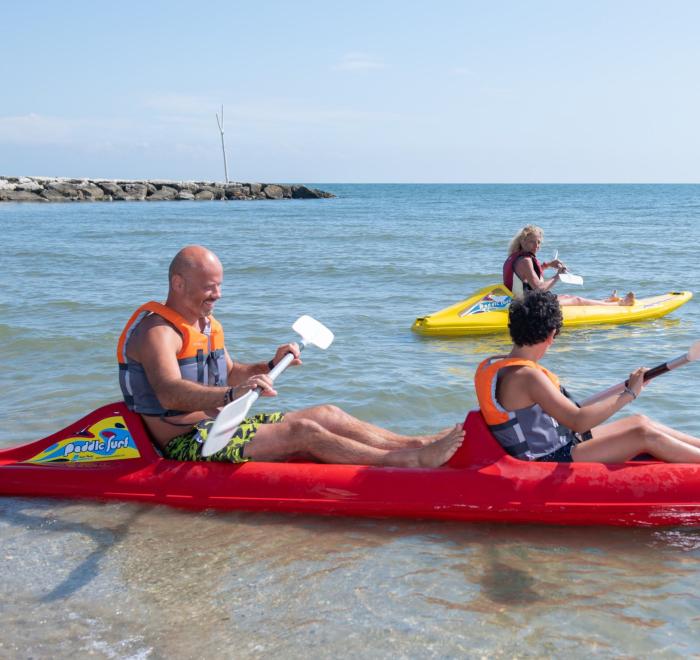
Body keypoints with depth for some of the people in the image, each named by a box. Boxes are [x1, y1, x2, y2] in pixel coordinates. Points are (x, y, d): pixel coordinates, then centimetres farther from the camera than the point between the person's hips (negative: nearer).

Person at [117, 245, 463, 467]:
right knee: (303, 432, -23)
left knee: (328, 414, 0)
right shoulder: (157, 331, -18)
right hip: (187, 445, -10)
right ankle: (414, 462, -22)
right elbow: (170, 394, -36)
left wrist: (269, 366, 5)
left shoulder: (207, 324, 13)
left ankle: (419, 443, 0)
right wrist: (231, 394, -51)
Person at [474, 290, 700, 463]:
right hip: (555, 462, -10)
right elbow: (578, 422, -30)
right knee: (646, 436, -9)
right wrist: (629, 393, -22)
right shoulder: (526, 377, -27)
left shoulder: (489, 365, 2)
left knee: (640, 422, 13)